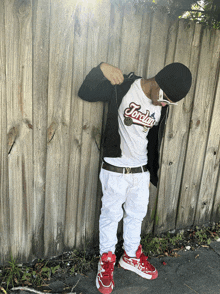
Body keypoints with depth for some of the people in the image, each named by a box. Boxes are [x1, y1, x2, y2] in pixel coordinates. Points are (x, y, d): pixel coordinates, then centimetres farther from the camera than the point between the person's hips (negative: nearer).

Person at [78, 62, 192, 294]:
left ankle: (131, 256, 44)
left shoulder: (162, 105, 0)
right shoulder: (123, 87, -15)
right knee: (111, 215, 10)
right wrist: (101, 70, -30)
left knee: (136, 215, 19)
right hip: (115, 170, -5)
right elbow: (84, 93, -13)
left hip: (142, 171, 5)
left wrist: (151, 171, 15)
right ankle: (106, 261, 33)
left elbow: (153, 139, 11)